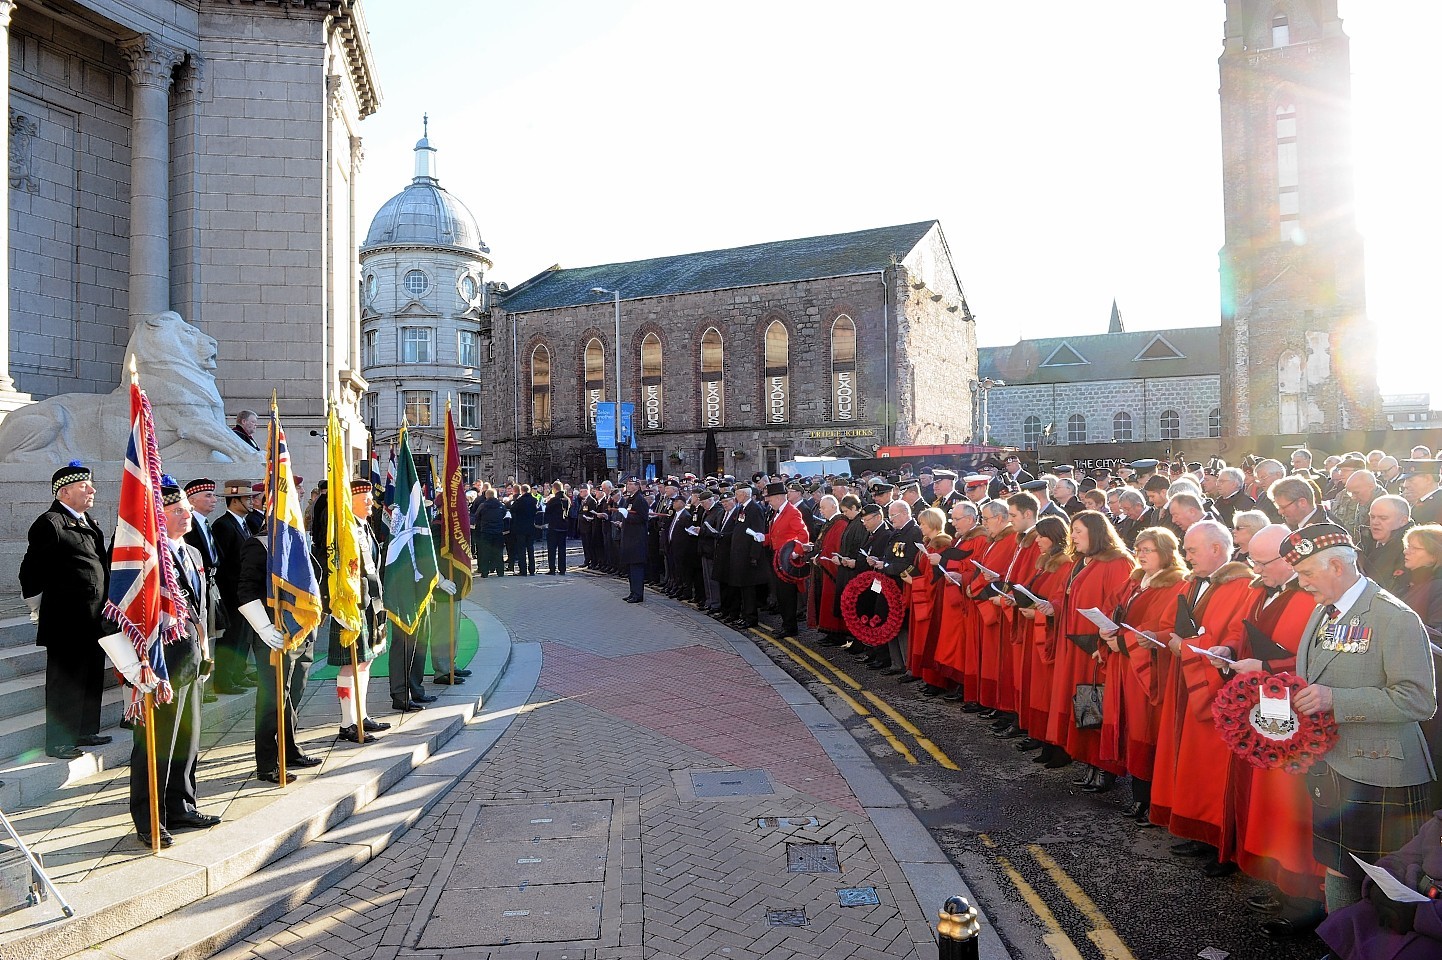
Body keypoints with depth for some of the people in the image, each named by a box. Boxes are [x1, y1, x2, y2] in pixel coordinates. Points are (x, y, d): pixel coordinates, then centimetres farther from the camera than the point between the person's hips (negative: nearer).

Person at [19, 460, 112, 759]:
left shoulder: (88, 523, 13)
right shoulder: (50, 524, -13)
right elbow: (30, 573, -12)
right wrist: (40, 609, -4)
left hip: (93, 620, 9)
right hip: (66, 621, -8)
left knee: (91, 679, 17)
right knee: (65, 681, 2)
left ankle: (85, 731, 30)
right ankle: (58, 743, 12)